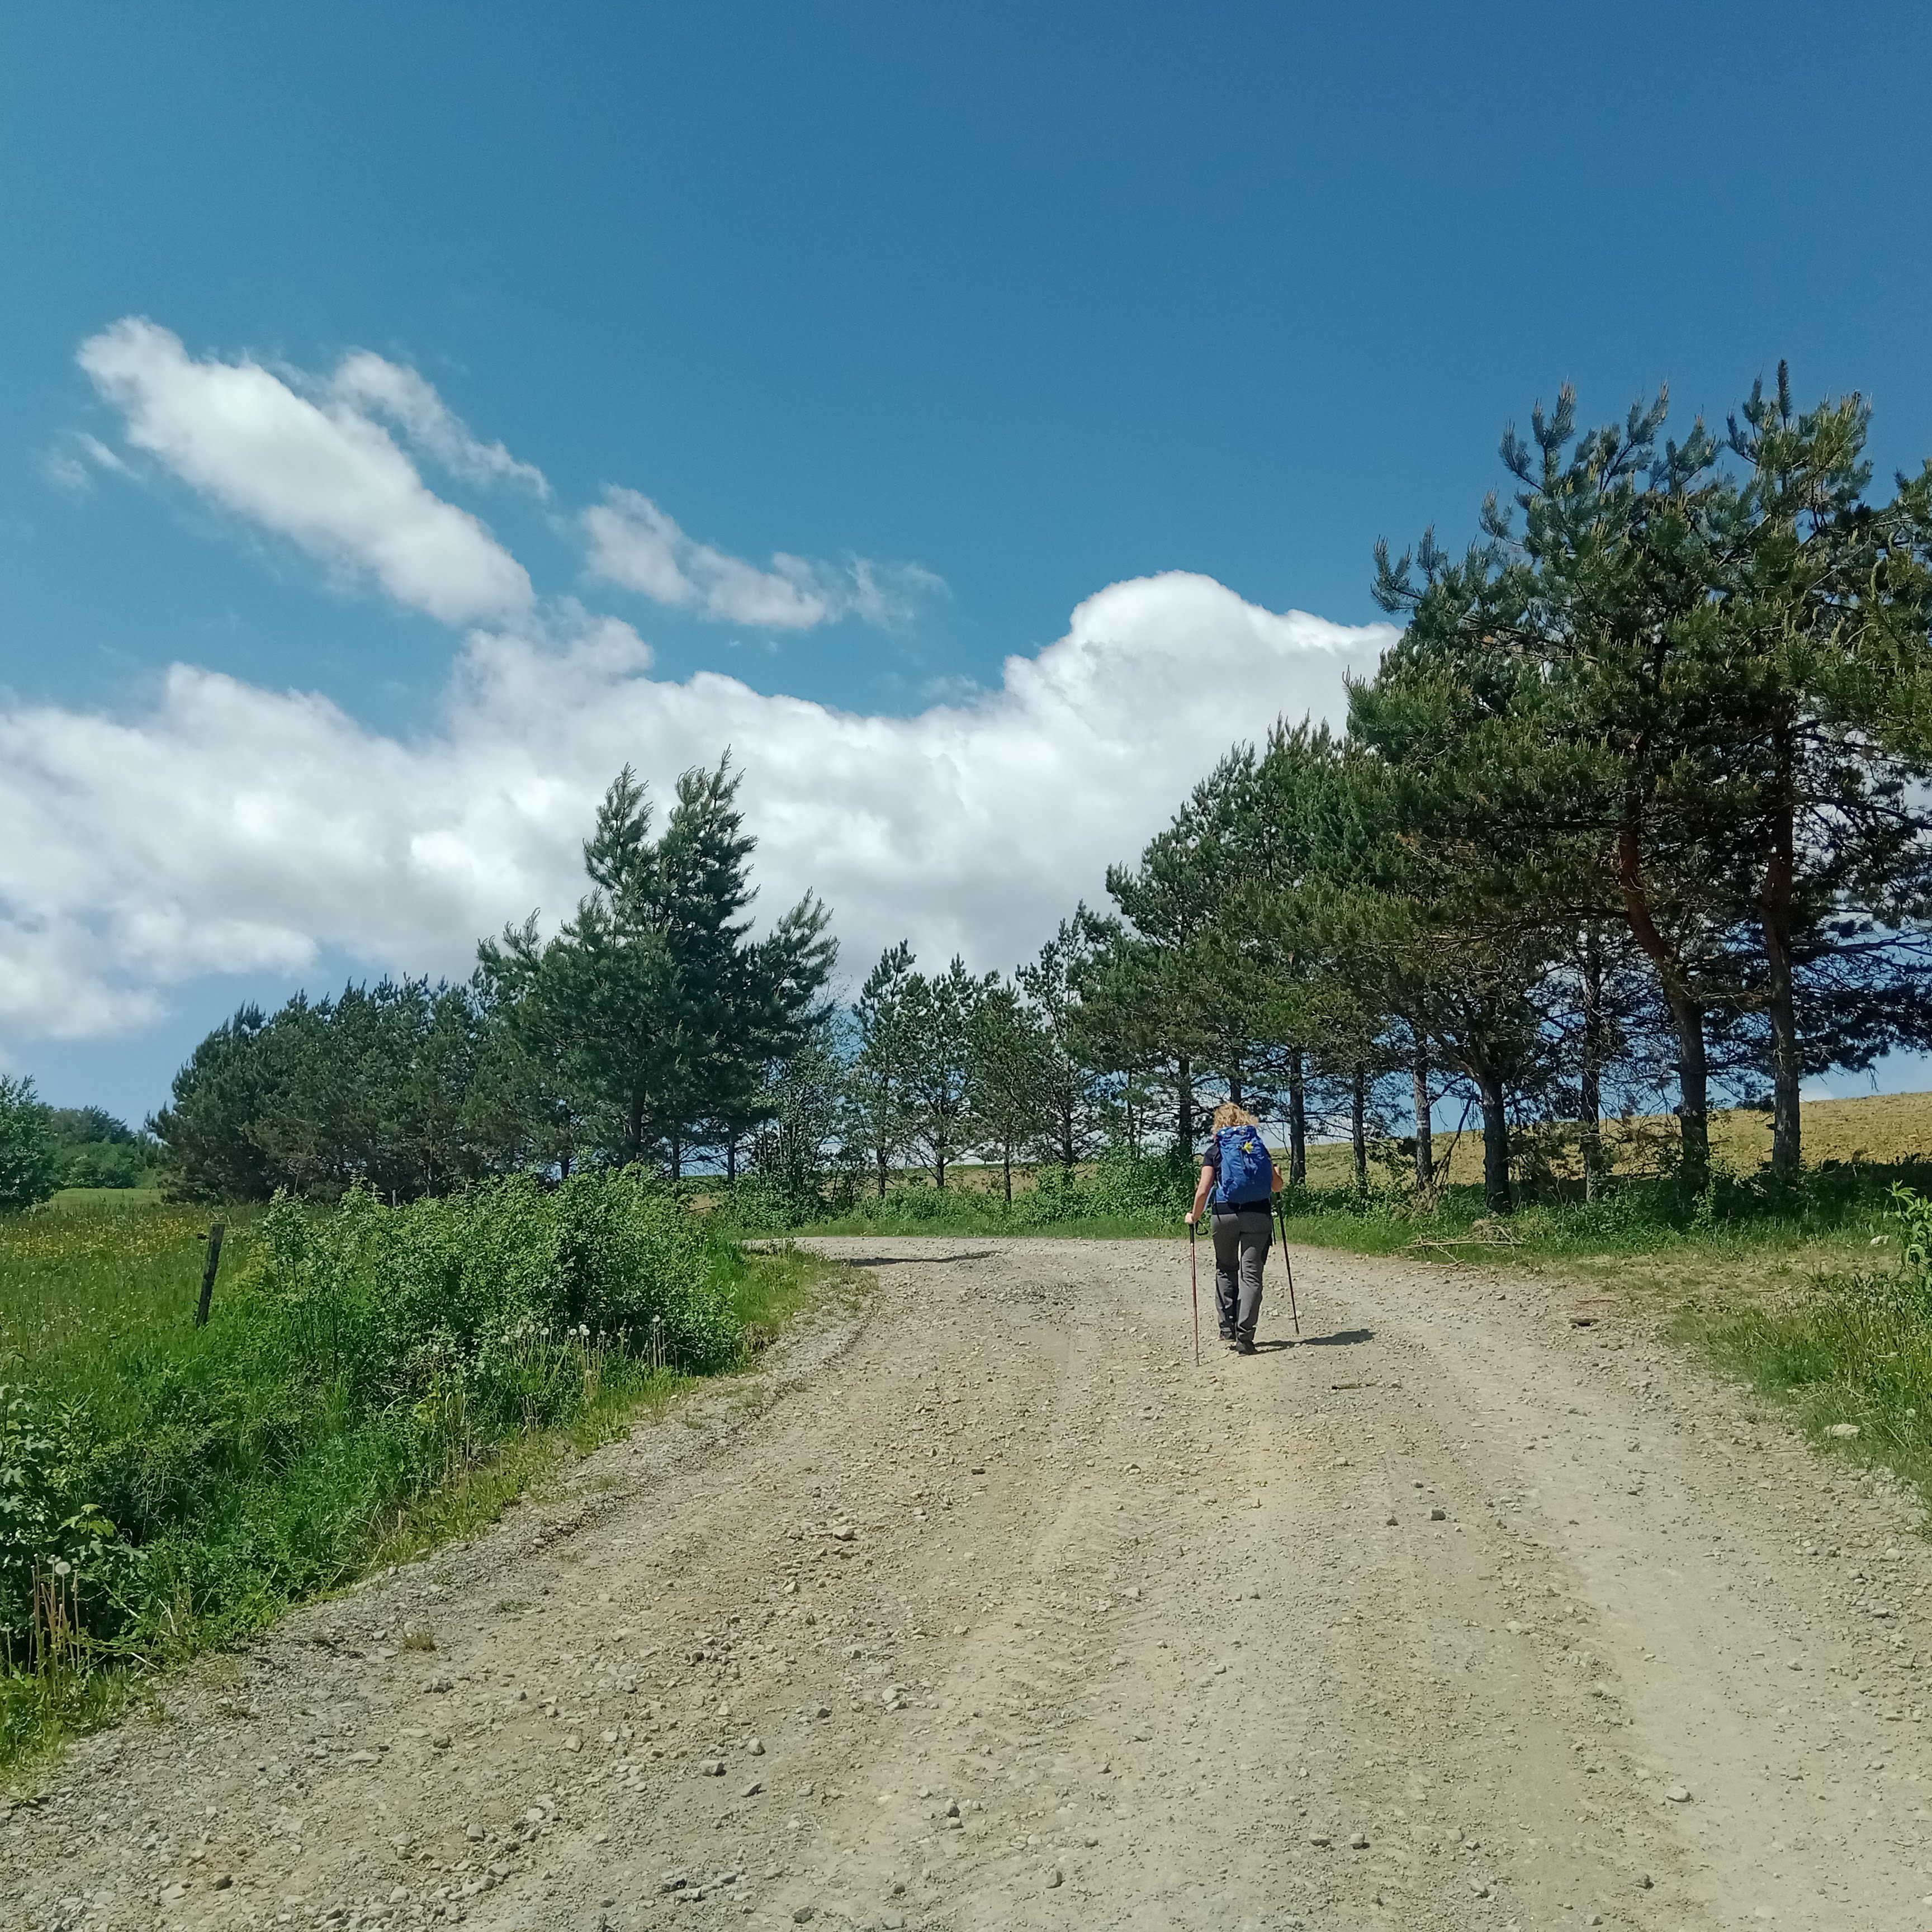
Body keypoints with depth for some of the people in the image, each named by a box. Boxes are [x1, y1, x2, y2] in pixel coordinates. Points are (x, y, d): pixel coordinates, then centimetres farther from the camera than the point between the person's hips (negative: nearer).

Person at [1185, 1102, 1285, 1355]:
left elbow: (1203, 1191, -4)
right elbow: (1277, 1186, 11)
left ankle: (1228, 1330, 19)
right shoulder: (1259, 1146, 10)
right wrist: (1276, 1173, 34)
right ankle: (1244, 1337, -8)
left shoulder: (1215, 1150, 4)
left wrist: (1194, 1216, 12)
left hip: (1225, 1214, -1)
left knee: (1226, 1270, 18)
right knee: (1251, 1274, 0)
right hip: (1258, 1215, 1)